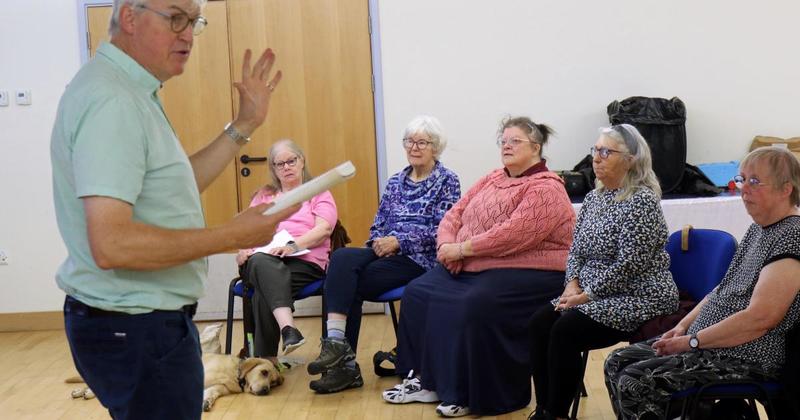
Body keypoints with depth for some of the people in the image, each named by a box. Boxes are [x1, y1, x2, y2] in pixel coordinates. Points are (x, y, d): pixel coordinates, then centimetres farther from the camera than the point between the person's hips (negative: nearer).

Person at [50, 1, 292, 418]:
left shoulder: (132, 93, 11)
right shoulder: (110, 101, -23)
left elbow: (174, 186, 18)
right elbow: (111, 245, -31)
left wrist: (244, 125, 13)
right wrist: (235, 235, -25)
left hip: (146, 321, 11)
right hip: (134, 331, -11)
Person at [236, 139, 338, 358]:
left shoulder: (319, 194, 19)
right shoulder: (263, 196, 31)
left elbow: (323, 230, 0)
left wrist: (293, 245, -18)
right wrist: (243, 249, -7)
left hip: (304, 261, -2)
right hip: (261, 259, 2)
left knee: (265, 290, -35)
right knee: (262, 263, -39)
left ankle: (265, 361, -41)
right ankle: (288, 328, -59)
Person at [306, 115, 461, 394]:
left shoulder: (447, 181, 3)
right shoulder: (395, 182, 21)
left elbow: (441, 229, -8)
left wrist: (398, 241, -14)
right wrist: (378, 242, -5)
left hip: (419, 257, -5)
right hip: (385, 252, 5)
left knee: (352, 283, -25)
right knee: (342, 258, -28)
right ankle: (337, 345, -35)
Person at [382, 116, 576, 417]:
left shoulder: (545, 188, -10)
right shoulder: (492, 180, 17)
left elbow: (514, 234, -23)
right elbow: (455, 214, 13)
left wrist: (462, 249, -19)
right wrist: (447, 246, -8)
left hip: (527, 275, -9)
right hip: (473, 267, 9)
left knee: (476, 304, -32)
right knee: (419, 292, -5)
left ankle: (474, 395, -16)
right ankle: (426, 379, -1)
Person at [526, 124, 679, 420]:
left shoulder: (642, 200, -14)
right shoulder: (593, 198, 11)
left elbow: (628, 264, -20)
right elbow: (576, 249, 15)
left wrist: (587, 295, -18)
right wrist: (573, 283, -3)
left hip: (639, 298, -8)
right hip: (592, 293, 8)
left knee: (566, 330, -24)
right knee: (539, 323, -11)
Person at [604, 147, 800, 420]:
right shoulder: (758, 229, 13)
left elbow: (760, 318, -24)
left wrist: (692, 341, -17)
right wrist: (684, 326, 6)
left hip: (745, 359, -10)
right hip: (705, 343, 10)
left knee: (634, 384, -21)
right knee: (616, 363, 5)